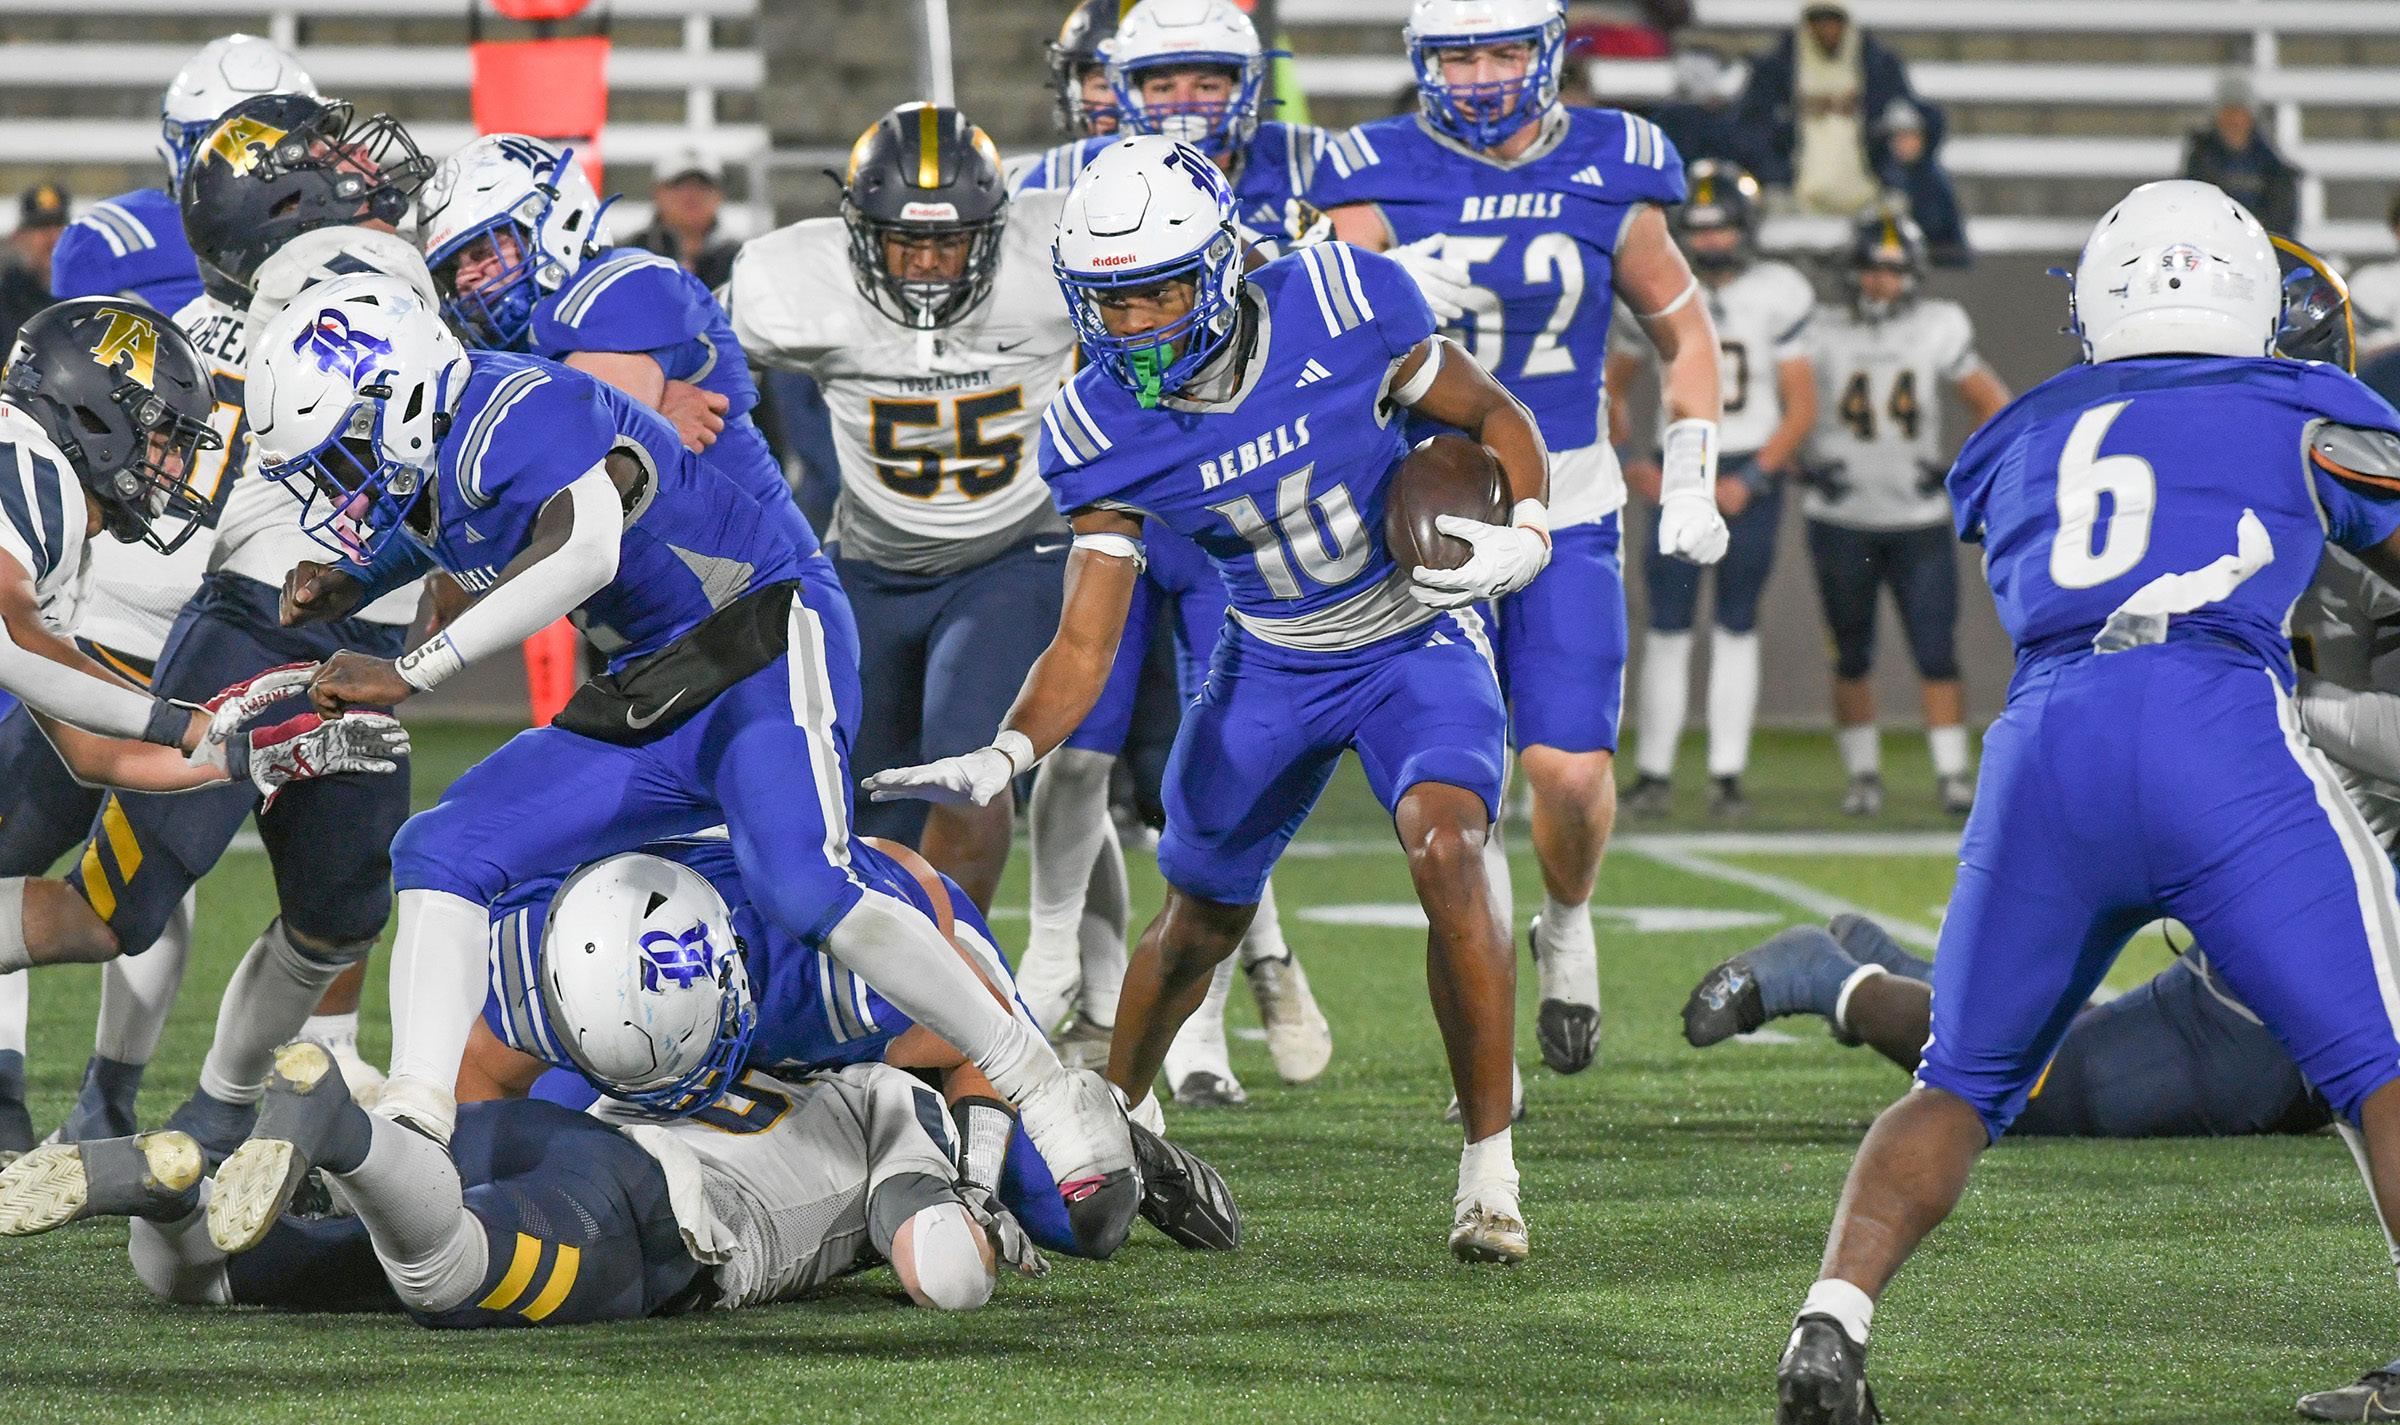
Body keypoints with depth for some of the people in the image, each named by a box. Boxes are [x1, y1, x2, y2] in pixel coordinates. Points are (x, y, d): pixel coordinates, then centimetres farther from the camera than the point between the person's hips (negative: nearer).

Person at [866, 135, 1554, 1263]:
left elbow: (1498, 420, -9)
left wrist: (1521, 538, -28)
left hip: (1418, 638, -3)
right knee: (1197, 922, 10)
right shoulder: (1105, 431, -19)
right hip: (1271, 663, 3)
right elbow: (1084, 646, -18)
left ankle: (1489, 1167, -16)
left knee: (1446, 852, -27)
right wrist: (1001, 759, -36)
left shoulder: (1341, 309, -26)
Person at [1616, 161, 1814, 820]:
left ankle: (1727, 774, 6)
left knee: (1737, 629, 2)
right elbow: (1611, 387, 12)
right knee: (1668, 626, -2)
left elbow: (1801, 408, -2)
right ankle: (1654, 772, 3)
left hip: (1752, 476, -1)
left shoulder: (1777, 296, -4)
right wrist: (1629, 463, -1)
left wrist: (1750, 479, -11)